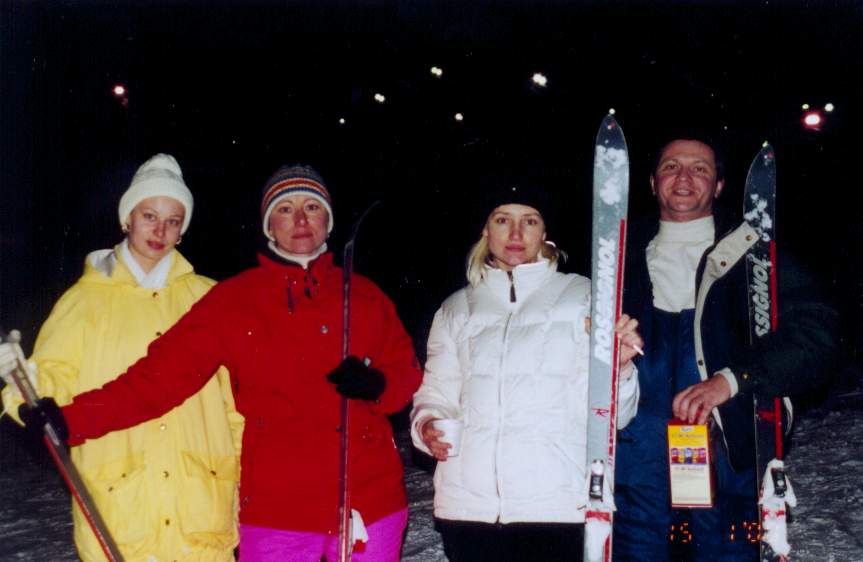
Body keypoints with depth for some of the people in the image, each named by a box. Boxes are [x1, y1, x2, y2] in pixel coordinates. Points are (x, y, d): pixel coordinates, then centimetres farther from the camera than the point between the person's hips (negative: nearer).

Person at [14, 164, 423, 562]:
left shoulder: (364, 296, 8)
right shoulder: (233, 300, 0)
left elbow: (408, 373, 12)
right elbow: (164, 373, -6)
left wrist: (377, 385, -11)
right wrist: (72, 419, -16)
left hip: (371, 501, 3)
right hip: (277, 510, -2)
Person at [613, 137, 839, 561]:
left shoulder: (751, 252, 6)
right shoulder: (626, 257, 16)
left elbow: (815, 331, -5)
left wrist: (731, 379, -17)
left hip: (728, 447, -2)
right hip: (638, 443, 2)